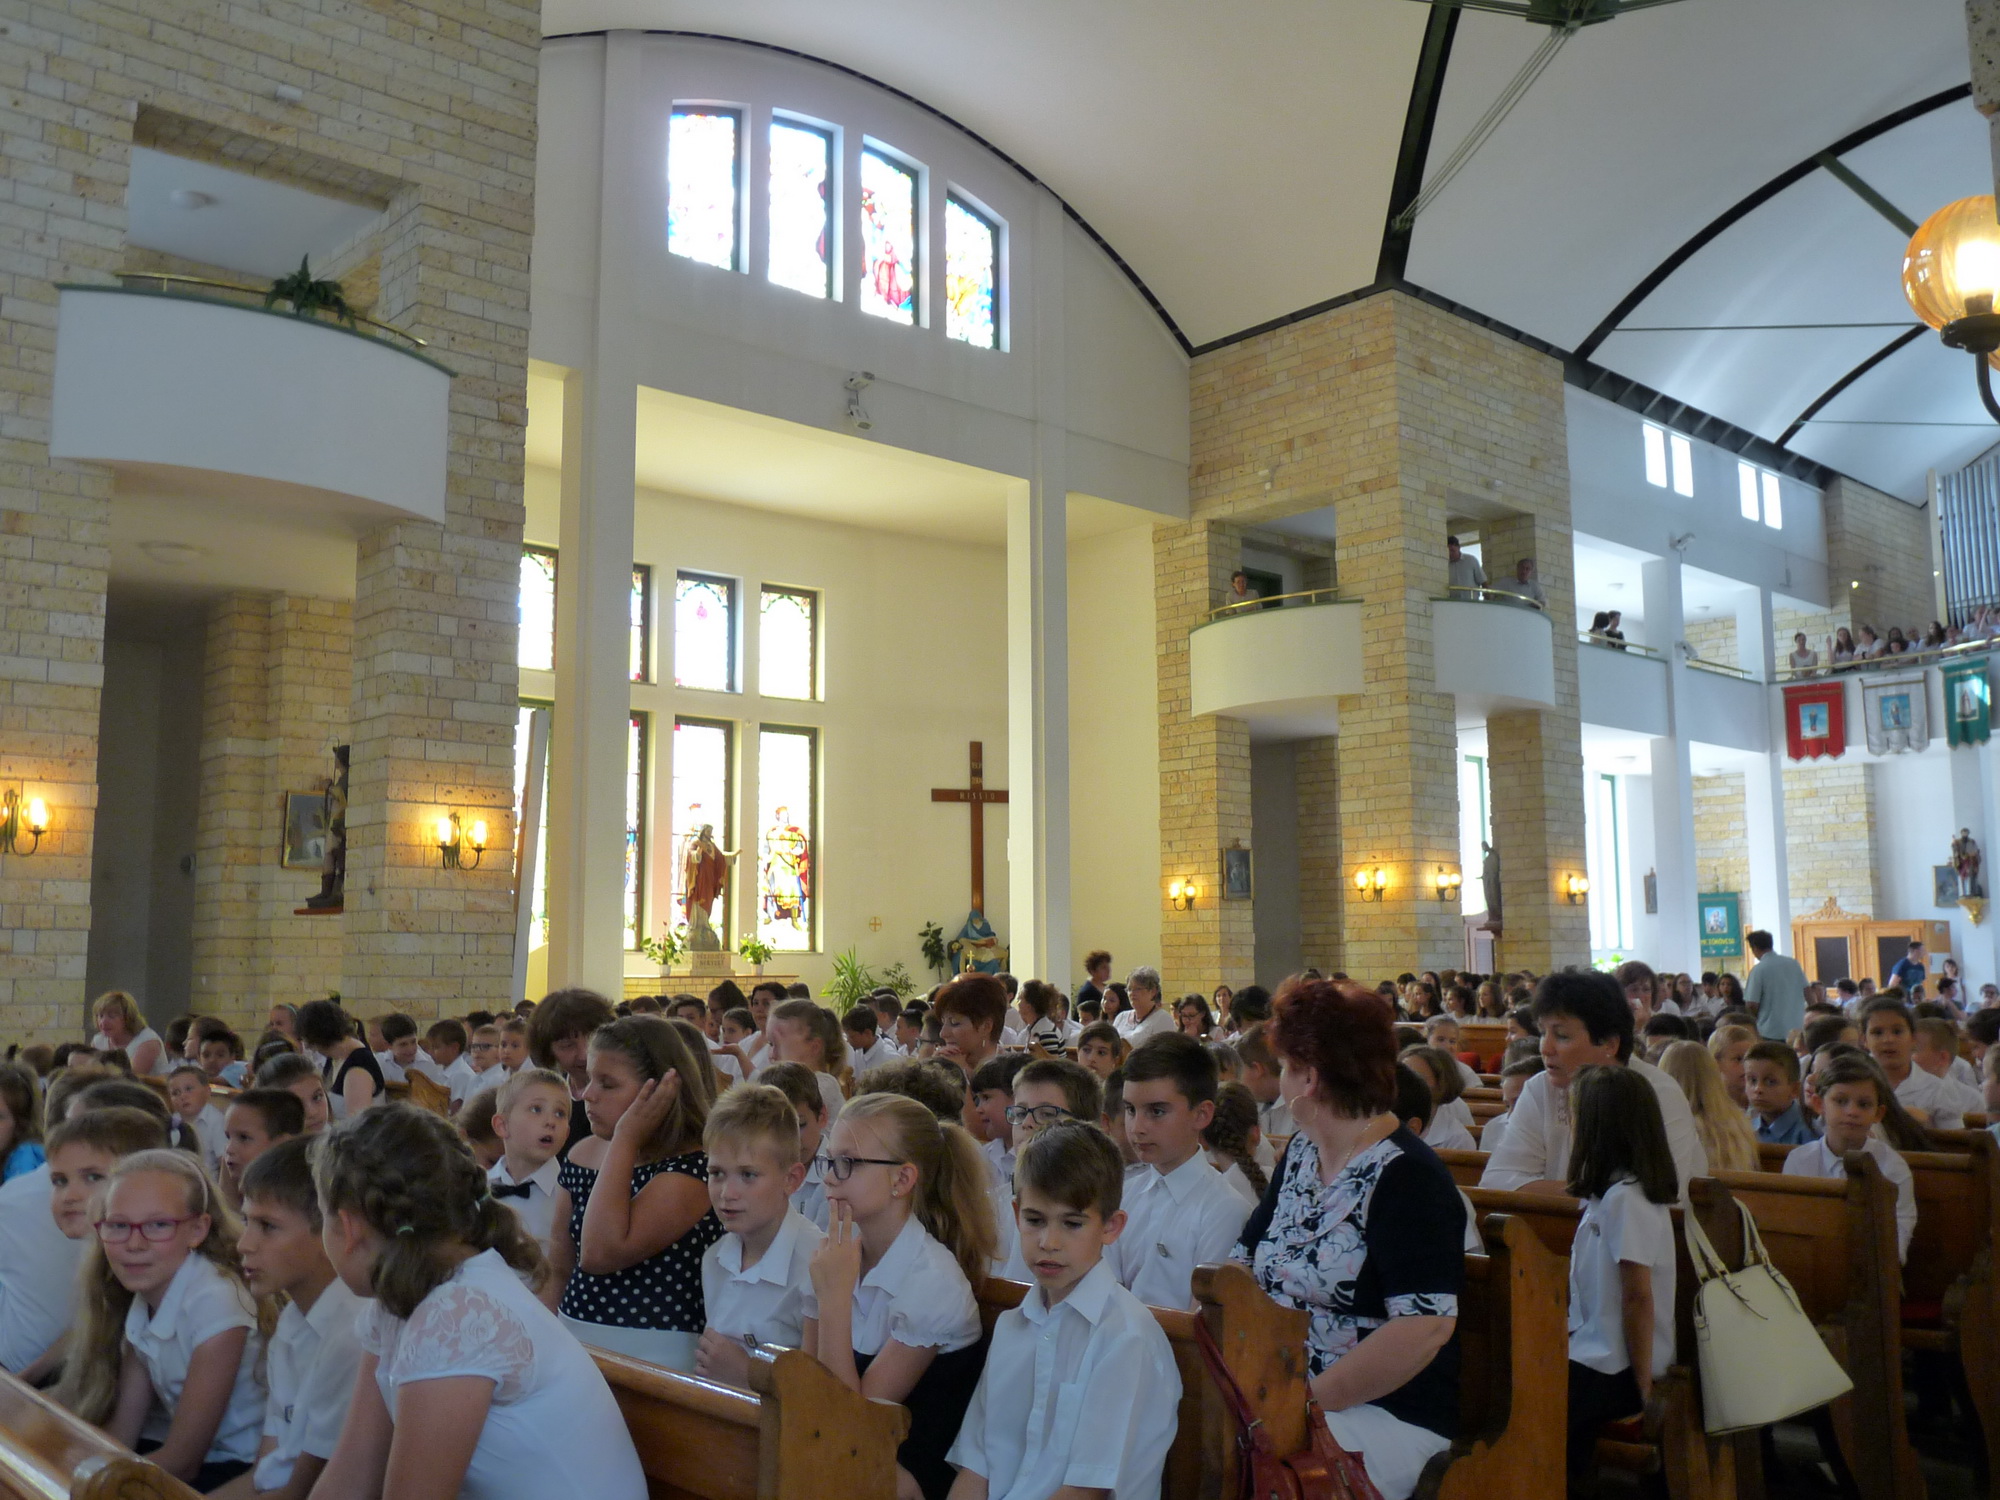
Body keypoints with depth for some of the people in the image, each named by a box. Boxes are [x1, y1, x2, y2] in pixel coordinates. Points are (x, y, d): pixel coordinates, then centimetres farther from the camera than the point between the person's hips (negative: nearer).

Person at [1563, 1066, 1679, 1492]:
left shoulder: (1624, 1197, -19)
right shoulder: (1612, 1189, 9)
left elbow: (1638, 1299, -18)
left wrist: (1642, 1389, -15)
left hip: (1616, 1369, -9)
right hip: (1596, 1350, 9)